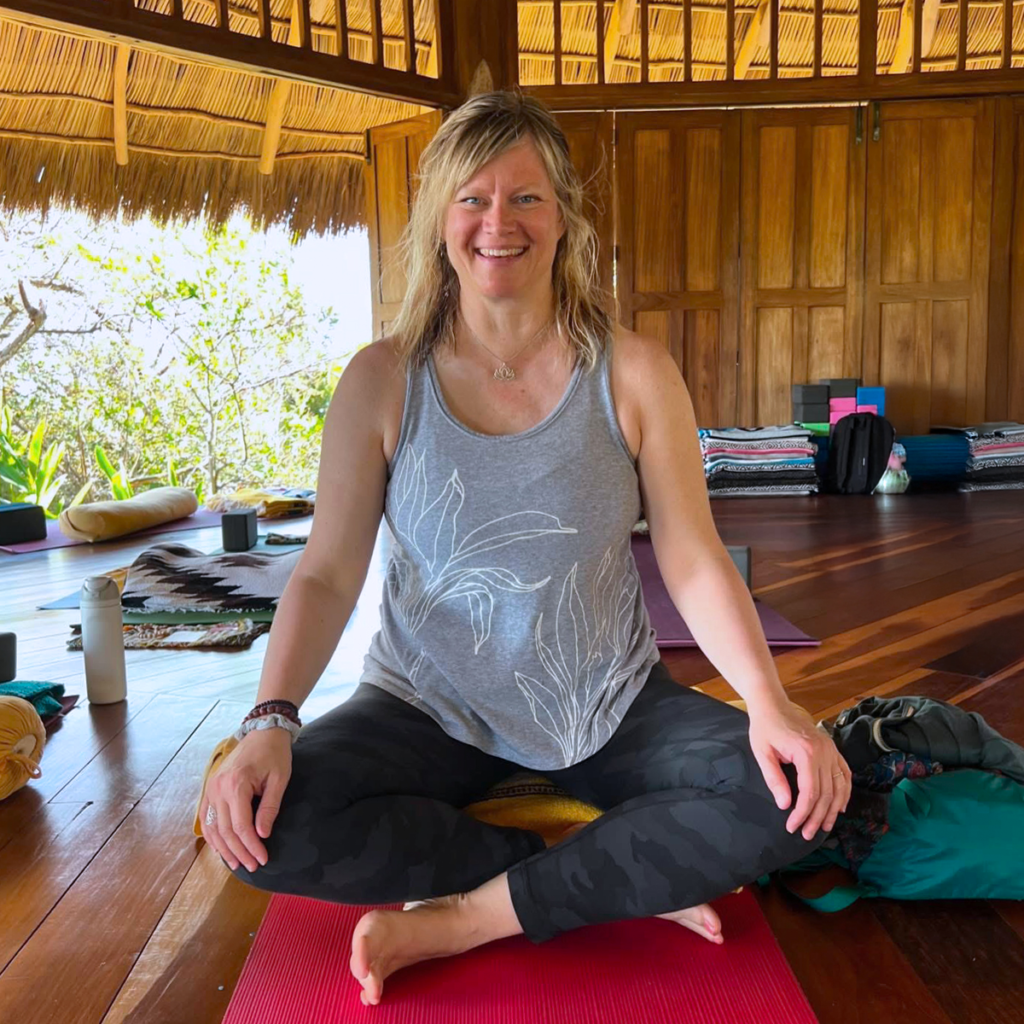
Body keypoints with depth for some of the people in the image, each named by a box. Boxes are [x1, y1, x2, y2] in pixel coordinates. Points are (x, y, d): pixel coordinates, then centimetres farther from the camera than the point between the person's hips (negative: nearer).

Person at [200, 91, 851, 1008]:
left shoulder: (633, 373, -6)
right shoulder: (383, 381, -6)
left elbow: (693, 559, -8)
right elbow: (328, 572, -8)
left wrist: (769, 700, -24)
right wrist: (271, 722, -24)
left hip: (613, 711, 1)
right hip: (434, 711, 1)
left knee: (796, 795, -22)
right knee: (265, 826, -24)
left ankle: (470, 916, -12)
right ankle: (626, 884, -12)